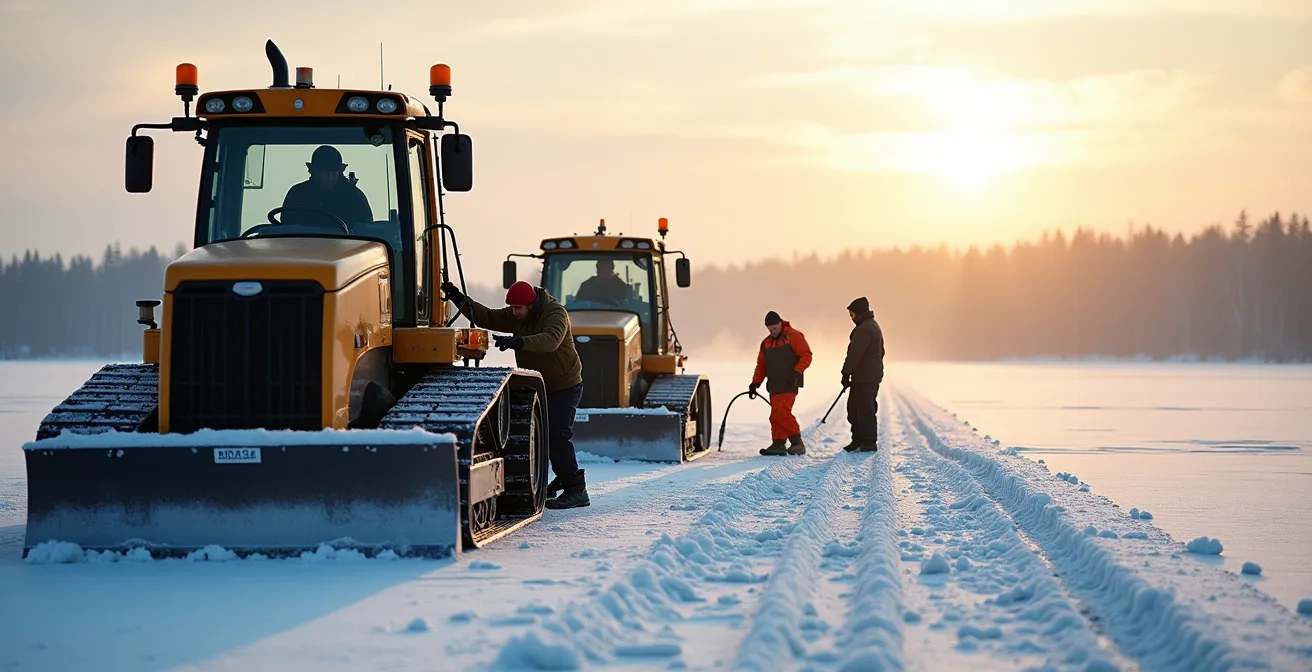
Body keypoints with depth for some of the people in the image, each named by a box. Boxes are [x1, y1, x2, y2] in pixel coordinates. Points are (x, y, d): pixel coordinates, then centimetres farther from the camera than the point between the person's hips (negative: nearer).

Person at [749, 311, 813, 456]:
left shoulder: (793, 336, -1)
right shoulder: (766, 343, 19)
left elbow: (806, 355, -6)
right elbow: (761, 365, 23)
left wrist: (797, 372, -17)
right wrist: (755, 383, 16)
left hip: (788, 384, -7)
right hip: (774, 385, 7)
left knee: (781, 413, -17)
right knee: (776, 415, 2)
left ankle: (797, 442, -10)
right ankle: (778, 445, 3)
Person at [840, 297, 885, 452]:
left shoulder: (864, 329, -17)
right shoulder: (874, 326, 18)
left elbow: (855, 354, -21)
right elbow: (880, 351, 25)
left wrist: (846, 373, -14)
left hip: (864, 378, -11)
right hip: (873, 375, 11)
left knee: (865, 410, -7)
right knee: (854, 408, 15)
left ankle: (869, 442, -5)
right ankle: (858, 440, 18)